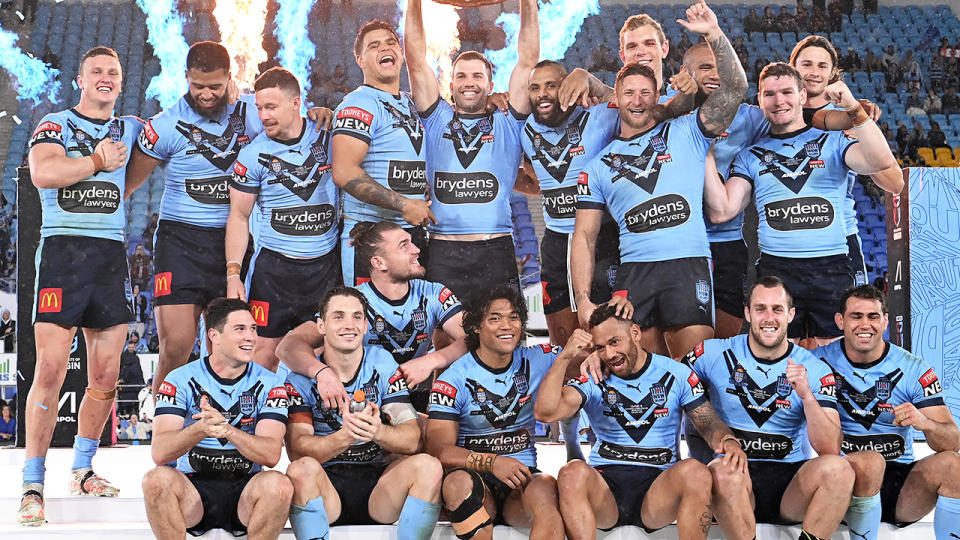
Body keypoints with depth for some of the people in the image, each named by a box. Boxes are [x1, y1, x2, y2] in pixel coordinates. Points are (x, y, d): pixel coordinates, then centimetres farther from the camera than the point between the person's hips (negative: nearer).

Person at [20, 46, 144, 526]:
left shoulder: (133, 130, 19)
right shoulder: (54, 126, 6)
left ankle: (82, 470, 23)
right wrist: (99, 162, -7)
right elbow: (42, 173, -14)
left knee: (106, 376, 5)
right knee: (50, 369, -11)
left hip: (112, 256, 4)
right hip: (62, 249, -4)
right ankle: (32, 486, -5)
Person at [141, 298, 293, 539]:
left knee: (278, 484, -31)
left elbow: (271, 454, -13)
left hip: (245, 489, 0)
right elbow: (159, 453, -14)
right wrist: (200, 430, -35)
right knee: (157, 479, -30)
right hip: (194, 487, 0)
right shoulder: (180, 380, -1)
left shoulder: (269, 383, 1)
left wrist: (227, 430, -32)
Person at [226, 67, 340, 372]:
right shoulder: (254, 155, -3)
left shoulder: (329, 138, 1)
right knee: (264, 352, -3)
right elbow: (239, 215, 1)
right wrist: (233, 274, -6)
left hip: (325, 266, 1)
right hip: (274, 267, -1)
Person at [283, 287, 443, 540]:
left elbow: (412, 439, -5)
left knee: (428, 466, -25)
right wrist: (345, 436, -31)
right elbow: (296, 449, -12)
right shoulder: (301, 376, 0)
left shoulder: (382, 364, 5)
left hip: (378, 487, 2)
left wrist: (377, 431, -28)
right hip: (326, 486, -2)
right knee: (301, 469, -33)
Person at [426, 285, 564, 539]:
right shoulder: (453, 379, -1)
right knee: (459, 481, -37)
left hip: (522, 478, 2)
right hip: (476, 477, -2)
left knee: (546, 488, -33)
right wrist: (491, 462, -25)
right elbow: (438, 448, -9)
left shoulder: (535, 361, 10)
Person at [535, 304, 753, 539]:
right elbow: (545, 412, -7)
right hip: (605, 484, 0)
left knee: (695, 471, -33)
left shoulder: (676, 374, 9)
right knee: (573, 472, -34)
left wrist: (728, 441, -15)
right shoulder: (592, 379, 6)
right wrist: (565, 357, -13)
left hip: (659, 486, 0)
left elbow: (710, 423, 9)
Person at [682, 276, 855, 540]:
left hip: (790, 485, 1)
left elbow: (831, 450, -5)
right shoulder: (715, 354, 3)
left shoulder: (815, 370, 3)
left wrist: (806, 395, -22)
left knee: (838, 469, -29)